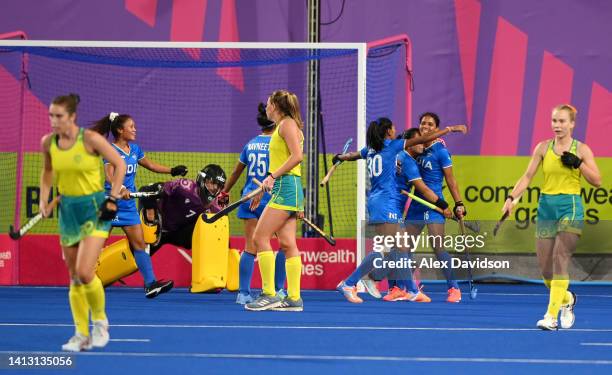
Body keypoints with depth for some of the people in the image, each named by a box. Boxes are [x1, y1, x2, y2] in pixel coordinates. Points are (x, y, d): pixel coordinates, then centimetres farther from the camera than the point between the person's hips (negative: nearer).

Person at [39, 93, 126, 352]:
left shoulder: (90, 139, -17)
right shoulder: (48, 142, -2)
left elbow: (119, 165, -8)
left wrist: (112, 199, -12)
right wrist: (44, 199, 5)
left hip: (94, 209, -5)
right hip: (68, 209, 5)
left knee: (84, 273, -16)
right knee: (74, 279, 7)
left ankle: (100, 321, 9)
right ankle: (82, 335, 15)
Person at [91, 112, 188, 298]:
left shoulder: (134, 149, 8)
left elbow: (150, 165, 25)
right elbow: (109, 175, -29)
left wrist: (172, 170, 23)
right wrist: (120, 189, -46)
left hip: (128, 205, 7)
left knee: (139, 243, 0)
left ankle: (150, 283, -3)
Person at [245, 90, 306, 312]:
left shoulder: (287, 123, -7)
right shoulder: (282, 127, 21)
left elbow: (297, 156, -18)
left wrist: (273, 176, -21)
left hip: (285, 187, -10)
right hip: (284, 189, 10)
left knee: (260, 237, -11)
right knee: (287, 243, 4)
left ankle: (269, 295, -13)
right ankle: (293, 298, 0)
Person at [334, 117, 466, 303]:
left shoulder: (370, 149, 15)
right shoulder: (392, 145, -4)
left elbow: (352, 155, 35)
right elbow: (424, 138, -6)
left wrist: (340, 157, 58)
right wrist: (450, 129, -1)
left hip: (375, 202, 9)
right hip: (385, 204, -9)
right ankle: (348, 284, -16)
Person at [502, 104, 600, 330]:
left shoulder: (582, 149, 0)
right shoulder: (543, 147, 6)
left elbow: (597, 181, 0)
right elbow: (527, 176, 3)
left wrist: (578, 163, -14)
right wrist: (511, 198, -11)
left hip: (570, 207, -3)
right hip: (546, 207, 3)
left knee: (560, 260, -15)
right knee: (545, 267, 2)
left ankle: (551, 316, -15)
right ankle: (567, 299, 31)